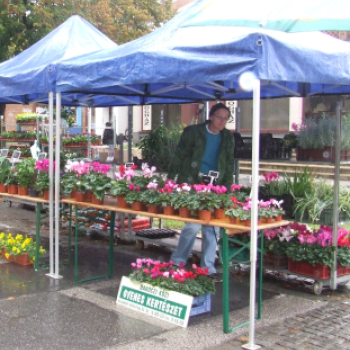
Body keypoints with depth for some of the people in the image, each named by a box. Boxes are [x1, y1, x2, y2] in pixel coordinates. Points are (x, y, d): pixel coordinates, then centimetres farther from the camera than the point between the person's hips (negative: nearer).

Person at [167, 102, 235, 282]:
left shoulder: (228, 137, 9)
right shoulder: (193, 132, -4)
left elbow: (229, 164, 14)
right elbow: (179, 156, -3)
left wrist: (227, 187, 7)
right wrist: (170, 178, -7)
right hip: (191, 184, -4)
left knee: (212, 228, 5)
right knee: (193, 224, -11)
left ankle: (208, 268, 16)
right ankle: (177, 262, 8)